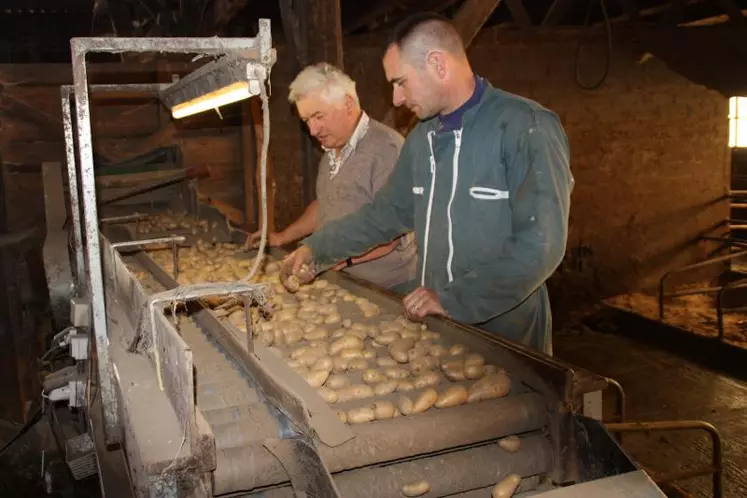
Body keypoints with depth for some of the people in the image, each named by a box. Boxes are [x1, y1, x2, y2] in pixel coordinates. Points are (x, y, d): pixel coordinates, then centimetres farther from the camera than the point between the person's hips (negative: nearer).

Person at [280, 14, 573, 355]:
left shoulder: (527, 127, -18)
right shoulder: (422, 138, 6)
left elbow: (541, 244, -24)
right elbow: (387, 211, 15)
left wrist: (453, 300, -21)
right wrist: (316, 250, 8)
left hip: (506, 336, -6)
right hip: (436, 325, 6)